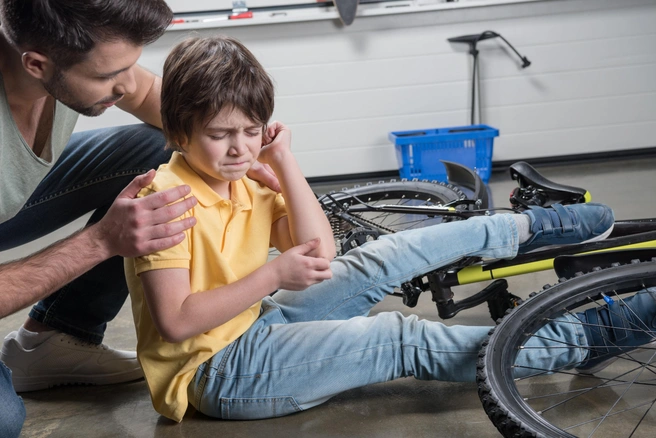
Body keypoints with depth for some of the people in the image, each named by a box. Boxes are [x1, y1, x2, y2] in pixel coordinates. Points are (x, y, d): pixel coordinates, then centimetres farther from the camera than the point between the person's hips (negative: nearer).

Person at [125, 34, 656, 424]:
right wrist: (272, 277, -26)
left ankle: (527, 228, 15)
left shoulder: (245, 186, 6)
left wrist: (285, 161, -8)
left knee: (379, 262, -2)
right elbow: (175, 321, -25)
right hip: (218, 372, -8)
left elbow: (320, 253, -5)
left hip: (257, 323, 8)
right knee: (404, 341, -15)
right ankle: (584, 339, -8)